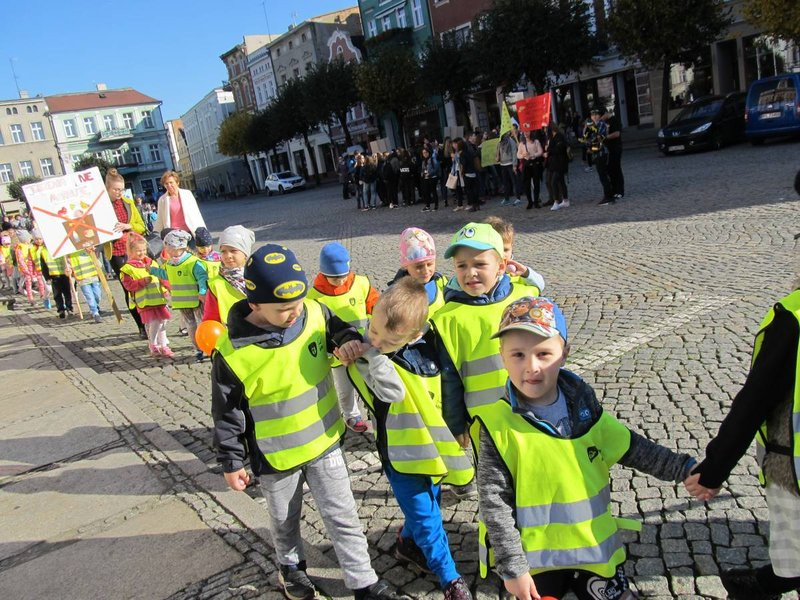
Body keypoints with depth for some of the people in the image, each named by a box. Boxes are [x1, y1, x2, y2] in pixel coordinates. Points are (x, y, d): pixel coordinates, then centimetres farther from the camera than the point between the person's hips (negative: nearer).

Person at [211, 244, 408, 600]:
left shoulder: (315, 314, -16)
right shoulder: (233, 352, -23)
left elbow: (339, 330, 6)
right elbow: (228, 413, -11)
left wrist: (350, 341, -18)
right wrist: (231, 462, -3)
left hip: (324, 442, 2)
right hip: (275, 456, -1)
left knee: (343, 517, 12)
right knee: (284, 520, 23)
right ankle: (291, 566, 52)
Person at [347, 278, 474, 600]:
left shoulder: (425, 342, -9)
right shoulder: (363, 352, -20)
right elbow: (393, 391, -35)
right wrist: (371, 352, -35)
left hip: (433, 443, 5)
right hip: (400, 450, -5)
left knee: (428, 503, 24)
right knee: (427, 518, 2)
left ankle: (408, 543, 51)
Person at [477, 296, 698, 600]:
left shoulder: (583, 406, -6)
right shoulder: (498, 423, -18)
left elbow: (632, 448, 7)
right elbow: (494, 501, -15)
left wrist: (684, 468, 2)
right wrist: (512, 568, -13)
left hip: (595, 549, 4)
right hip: (533, 558, -3)